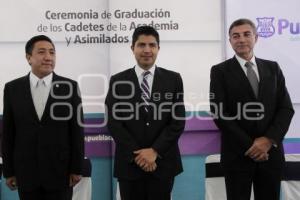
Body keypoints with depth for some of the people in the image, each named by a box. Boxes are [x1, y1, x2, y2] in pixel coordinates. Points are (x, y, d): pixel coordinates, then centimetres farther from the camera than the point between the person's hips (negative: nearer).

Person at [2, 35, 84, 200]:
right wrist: (8, 170, 2)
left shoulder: (70, 87, -2)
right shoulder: (12, 88, 2)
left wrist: (76, 168, -4)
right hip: (25, 172, 1)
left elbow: (77, 130, -2)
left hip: (60, 171, -1)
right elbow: (7, 132, 4)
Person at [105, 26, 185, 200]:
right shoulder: (118, 81, 2)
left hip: (163, 161, 0)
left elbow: (178, 121, -2)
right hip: (130, 163, 0)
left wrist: (155, 151, -12)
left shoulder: (173, 79, 3)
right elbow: (113, 122, -3)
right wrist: (137, 155, -11)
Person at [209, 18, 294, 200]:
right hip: (238, 153, -3)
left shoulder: (273, 68, 9)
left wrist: (269, 140, -11)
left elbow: (286, 108, 4)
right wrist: (249, 145, -12)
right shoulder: (220, 71, -1)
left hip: (271, 152, 3)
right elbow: (219, 113, -8)